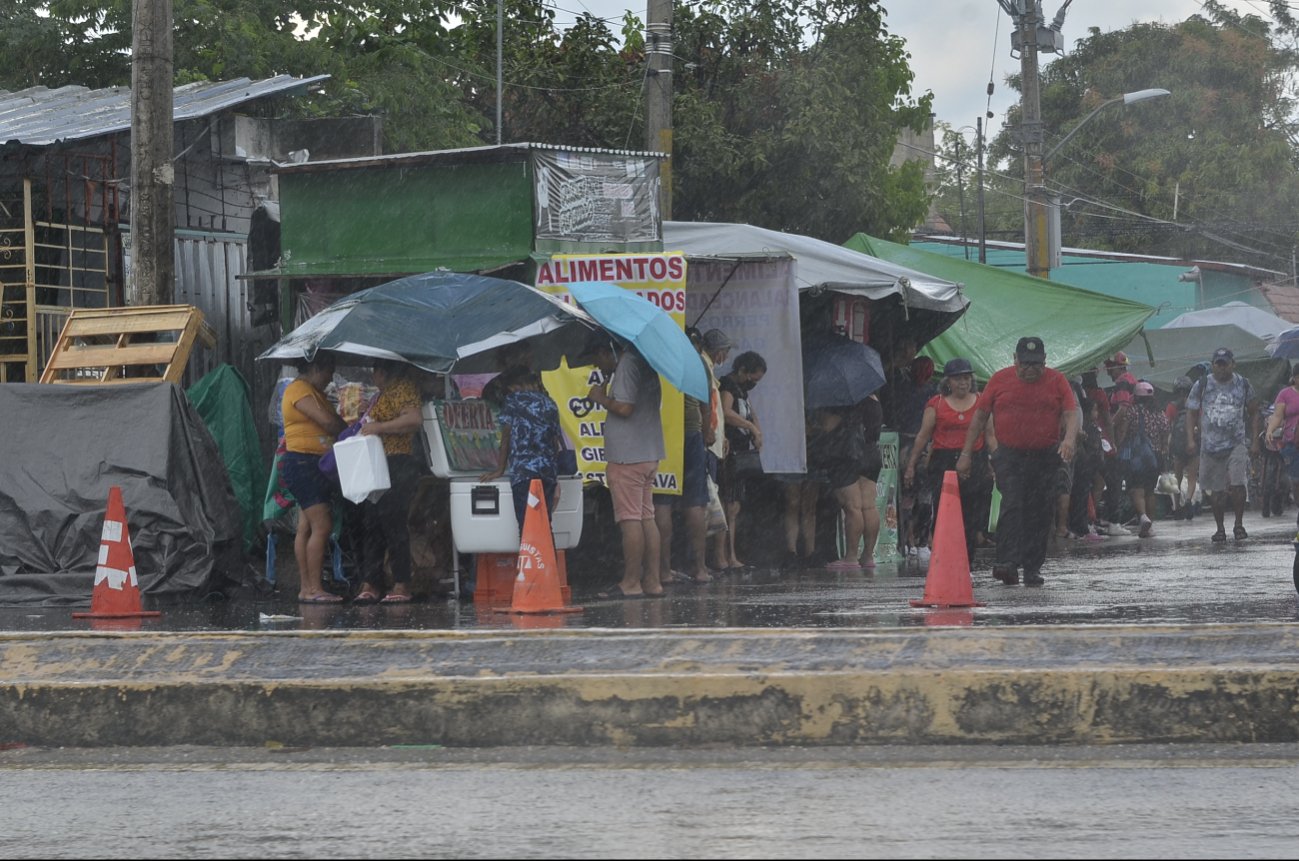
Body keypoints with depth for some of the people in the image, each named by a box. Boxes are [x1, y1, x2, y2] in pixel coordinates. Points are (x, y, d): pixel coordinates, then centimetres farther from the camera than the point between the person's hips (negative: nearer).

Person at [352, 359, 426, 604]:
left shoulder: (402, 388, -9)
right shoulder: (383, 393, 22)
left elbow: (415, 419, -24)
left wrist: (379, 427, -22)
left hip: (397, 467, -11)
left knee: (393, 526, -8)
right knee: (371, 526, 8)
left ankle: (401, 586, -5)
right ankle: (369, 584, 9)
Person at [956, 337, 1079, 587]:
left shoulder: (1056, 381, 4)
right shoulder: (1000, 380, 3)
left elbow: (1071, 413, -3)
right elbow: (980, 417, 7)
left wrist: (1070, 438, -24)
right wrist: (966, 454, 3)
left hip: (1045, 458, 1)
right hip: (1009, 456, -1)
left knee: (1040, 512, 1)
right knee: (1011, 505, -17)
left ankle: (1032, 568, 8)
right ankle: (1007, 562, -25)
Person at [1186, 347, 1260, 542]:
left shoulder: (1244, 385, 5)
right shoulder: (1202, 386, 4)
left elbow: (1253, 413, 12)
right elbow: (1191, 413, 6)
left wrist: (1254, 441, 5)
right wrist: (1190, 439, -6)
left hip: (1237, 444, -1)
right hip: (1210, 445, 1)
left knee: (1237, 484, -17)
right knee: (1216, 490, 6)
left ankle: (1239, 524, -4)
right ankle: (1220, 528, 19)